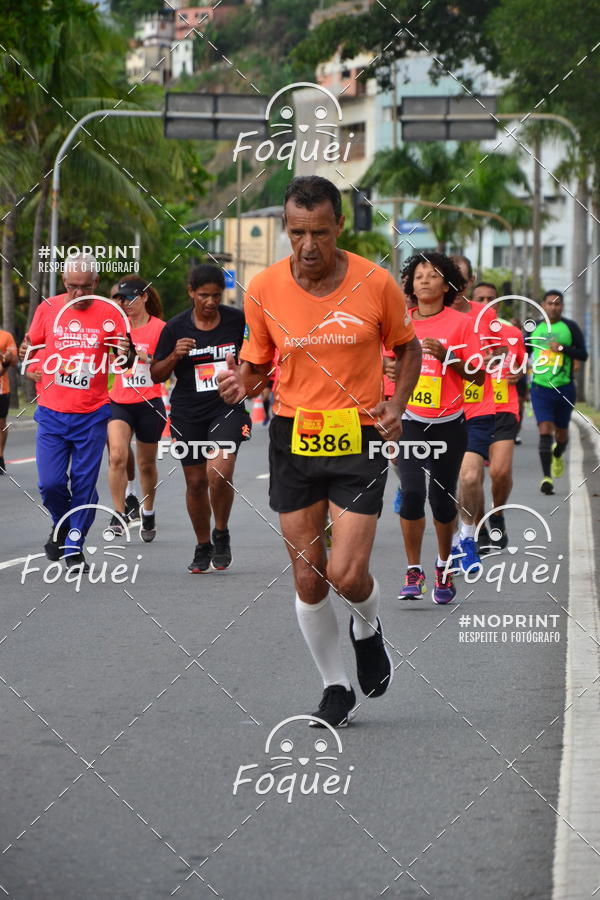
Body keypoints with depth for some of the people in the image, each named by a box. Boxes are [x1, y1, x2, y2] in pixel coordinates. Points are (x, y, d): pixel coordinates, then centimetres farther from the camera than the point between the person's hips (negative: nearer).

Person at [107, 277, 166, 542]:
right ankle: (119, 514, -14)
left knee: (146, 464, 11)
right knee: (117, 456, -20)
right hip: (119, 402, 1)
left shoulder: (159, 328, -4)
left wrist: (147, 358, -22)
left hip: (148, 403, -1)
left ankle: (148, 514, 31)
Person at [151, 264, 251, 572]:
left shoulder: (238, 321, -2)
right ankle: (203, 547, 26)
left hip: (228, 407, -2)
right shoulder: (175, 328, -1)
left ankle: (221, 534, 2)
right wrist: (175, 356, -13)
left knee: (219, 471, -22)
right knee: (196, 481, 7)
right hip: (188, 413, 2)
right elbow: (156, 374, 5)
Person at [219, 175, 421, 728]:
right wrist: (242, 383, -15)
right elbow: (258, 365, 8)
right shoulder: (264, 289, -5)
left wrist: (396, 405, -7)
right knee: (308, 579, 4)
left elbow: (409, 349, 9)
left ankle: (368, 628, 25)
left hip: (359, 439, -2)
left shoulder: (376, 284, -8)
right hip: (293, 439, 2)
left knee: (347, 573, -11)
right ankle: (336, 689, 22)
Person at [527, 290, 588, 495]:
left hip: (564, 388, 0)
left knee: (561, 433, 13)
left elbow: (583, 355, -5)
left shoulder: (570, 327, 0)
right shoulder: (534, 328, 6)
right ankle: (547, 477, -16)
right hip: (540, 388, 0)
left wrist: (562, 348, -19)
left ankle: (558, 455, 48)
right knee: (545, 430, -14)